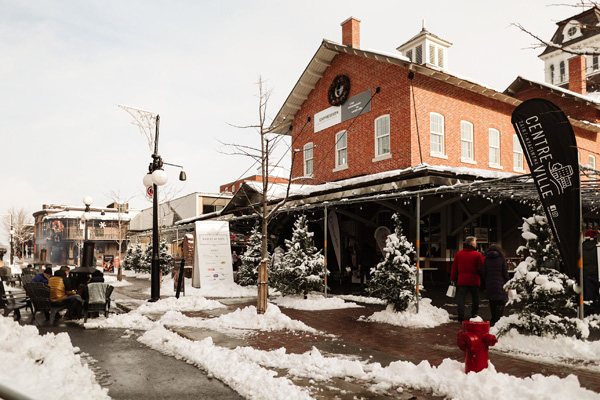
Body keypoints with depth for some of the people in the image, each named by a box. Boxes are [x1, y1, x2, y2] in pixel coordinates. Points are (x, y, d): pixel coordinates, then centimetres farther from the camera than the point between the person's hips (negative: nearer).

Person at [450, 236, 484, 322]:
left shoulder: (459, 254, 2)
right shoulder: (477, 255, -9)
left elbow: (454, 267, 7)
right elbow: (481, 268, -8)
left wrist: (453, 278, 14)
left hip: (461, 280, 2)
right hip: (474, 281, -2)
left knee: (461, 298, 4)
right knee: (475, 298, 14)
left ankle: (461, 315, -2)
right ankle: (474, 314, 22)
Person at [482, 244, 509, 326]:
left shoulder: (486, 259, 4)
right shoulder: (502, 258, -3)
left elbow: (484, 272, 4)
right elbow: (505, 272, -3)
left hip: (489, 284, 3)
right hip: (500, 284, -3)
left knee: (492, 303, 14)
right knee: (500, 302, 0)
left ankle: (493, 319, 21)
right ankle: (498, 320, -7)